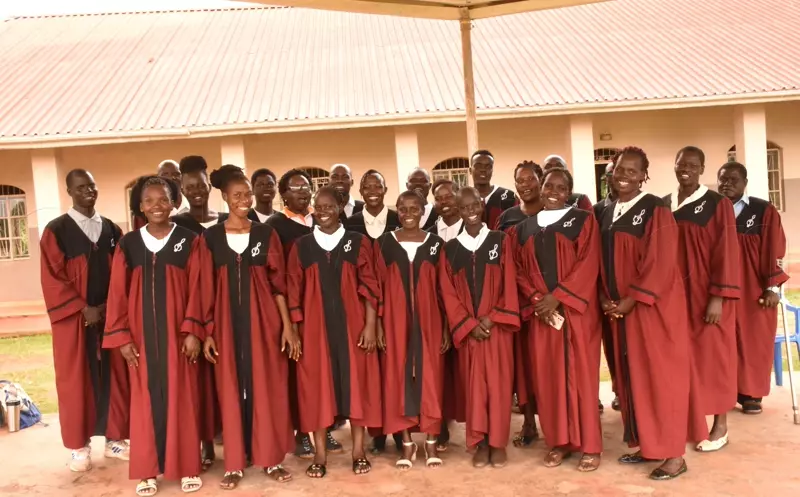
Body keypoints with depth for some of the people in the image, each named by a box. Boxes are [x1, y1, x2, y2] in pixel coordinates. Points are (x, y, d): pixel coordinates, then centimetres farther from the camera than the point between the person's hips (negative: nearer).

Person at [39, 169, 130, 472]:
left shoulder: (111, 229, 8)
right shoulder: (56, 230, -3)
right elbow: (52, 278, -8)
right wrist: (83, 309, -14)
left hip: (112, 316, 3)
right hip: (74, 319, -3)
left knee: (114, 378, 8)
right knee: (76, 381, 5)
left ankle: (114, 439, 20)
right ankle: (80, 446, 17)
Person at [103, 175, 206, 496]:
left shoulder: (189, 241, 0)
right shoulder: (128, 244, 4)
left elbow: (196, 289, -3)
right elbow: (117, 292, 2)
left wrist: (193, 331, -11)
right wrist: (121, 336, -4)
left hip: (178, 332, -1)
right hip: (142, 335, 2)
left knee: (180, 397, 4)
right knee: (146, 398, 7)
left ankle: (186, 467, 15)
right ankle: (148, 470, 17)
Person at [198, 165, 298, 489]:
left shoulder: (266, 233, 3)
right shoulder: (211, 237, 3)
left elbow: (278, 282, 2)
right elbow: (207, 288, 3)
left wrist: (288, 325, -4)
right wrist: (207, 332, -1)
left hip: (263, 319, 0)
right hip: (227, 322, 0)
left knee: (267, 386, 4)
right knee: (231, 389, 6)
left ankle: (271, 458, 16)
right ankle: (235, 463, 16)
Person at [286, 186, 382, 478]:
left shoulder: (358, 243, 3)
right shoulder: (301, 247, 5)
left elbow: (369, 287, -1)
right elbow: (294, 292, 4)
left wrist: (370, 325, -7)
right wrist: (294, 330, -1)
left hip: (352, 325, 0)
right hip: (315, 327, 1)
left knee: (357, 382, 5)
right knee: (316, 385, 4)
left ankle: (358, 451, 18)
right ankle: (320, 454, 16)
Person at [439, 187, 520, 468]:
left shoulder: (500, 241, 2)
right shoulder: (450, 249, 4)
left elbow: (509, 284, -2)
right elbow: (448, 293, 1)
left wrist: (491, 317, -11)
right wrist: (469, 324, -9)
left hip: (497, 326, -1)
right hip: (467, 329, 1)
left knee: (498, 382, 2)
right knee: (473, 384, 6)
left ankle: (498, 442, 14)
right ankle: (480, 442, 16)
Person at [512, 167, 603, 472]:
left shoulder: (583, 220, 1)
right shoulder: (524, 228, 12)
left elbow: (587, 264, -9)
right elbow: (519, 270, 8)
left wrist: (557, 297, -16)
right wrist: (536, 299, -9)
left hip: (576, 309, -3)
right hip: (540, 311, 3)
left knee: (580, 373, 0)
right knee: (547, 374, 5)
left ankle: (590, 445, 11)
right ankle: (559, 441, 17)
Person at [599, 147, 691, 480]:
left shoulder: (656, 210, -10)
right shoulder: (606, 214, 10)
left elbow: (660, 262, -16)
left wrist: (633, 299, -18)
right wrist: (604, 297, 0)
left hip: (653, 305, -7)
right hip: (619, 307, 7)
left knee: (660, 374, -2)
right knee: (630, 375, 11)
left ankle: (673, 454, 8)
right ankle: (645, 444, 23)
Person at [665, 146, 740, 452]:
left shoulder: (718, 204, -6)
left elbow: (726, 253, -10)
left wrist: (718, 297, -16)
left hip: (707, 295, -4)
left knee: (713, 355, 4)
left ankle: (720, 424, 18)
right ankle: (690, 421, 22)